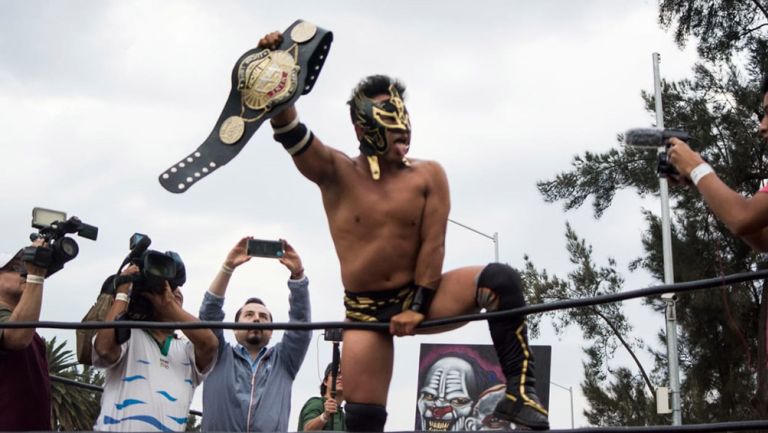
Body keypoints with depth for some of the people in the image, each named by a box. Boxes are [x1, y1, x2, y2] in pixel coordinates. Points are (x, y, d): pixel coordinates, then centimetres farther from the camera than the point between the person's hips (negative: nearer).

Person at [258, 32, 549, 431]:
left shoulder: (428, 176, -2)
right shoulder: (337, 174, -4)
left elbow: (432, 245, -7)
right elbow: (289, 132, -18)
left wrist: (418, 307, -14)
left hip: (420, 296, 1)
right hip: (365, 309, 0)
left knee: (500, 279, -25)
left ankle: (519, 387, -22)